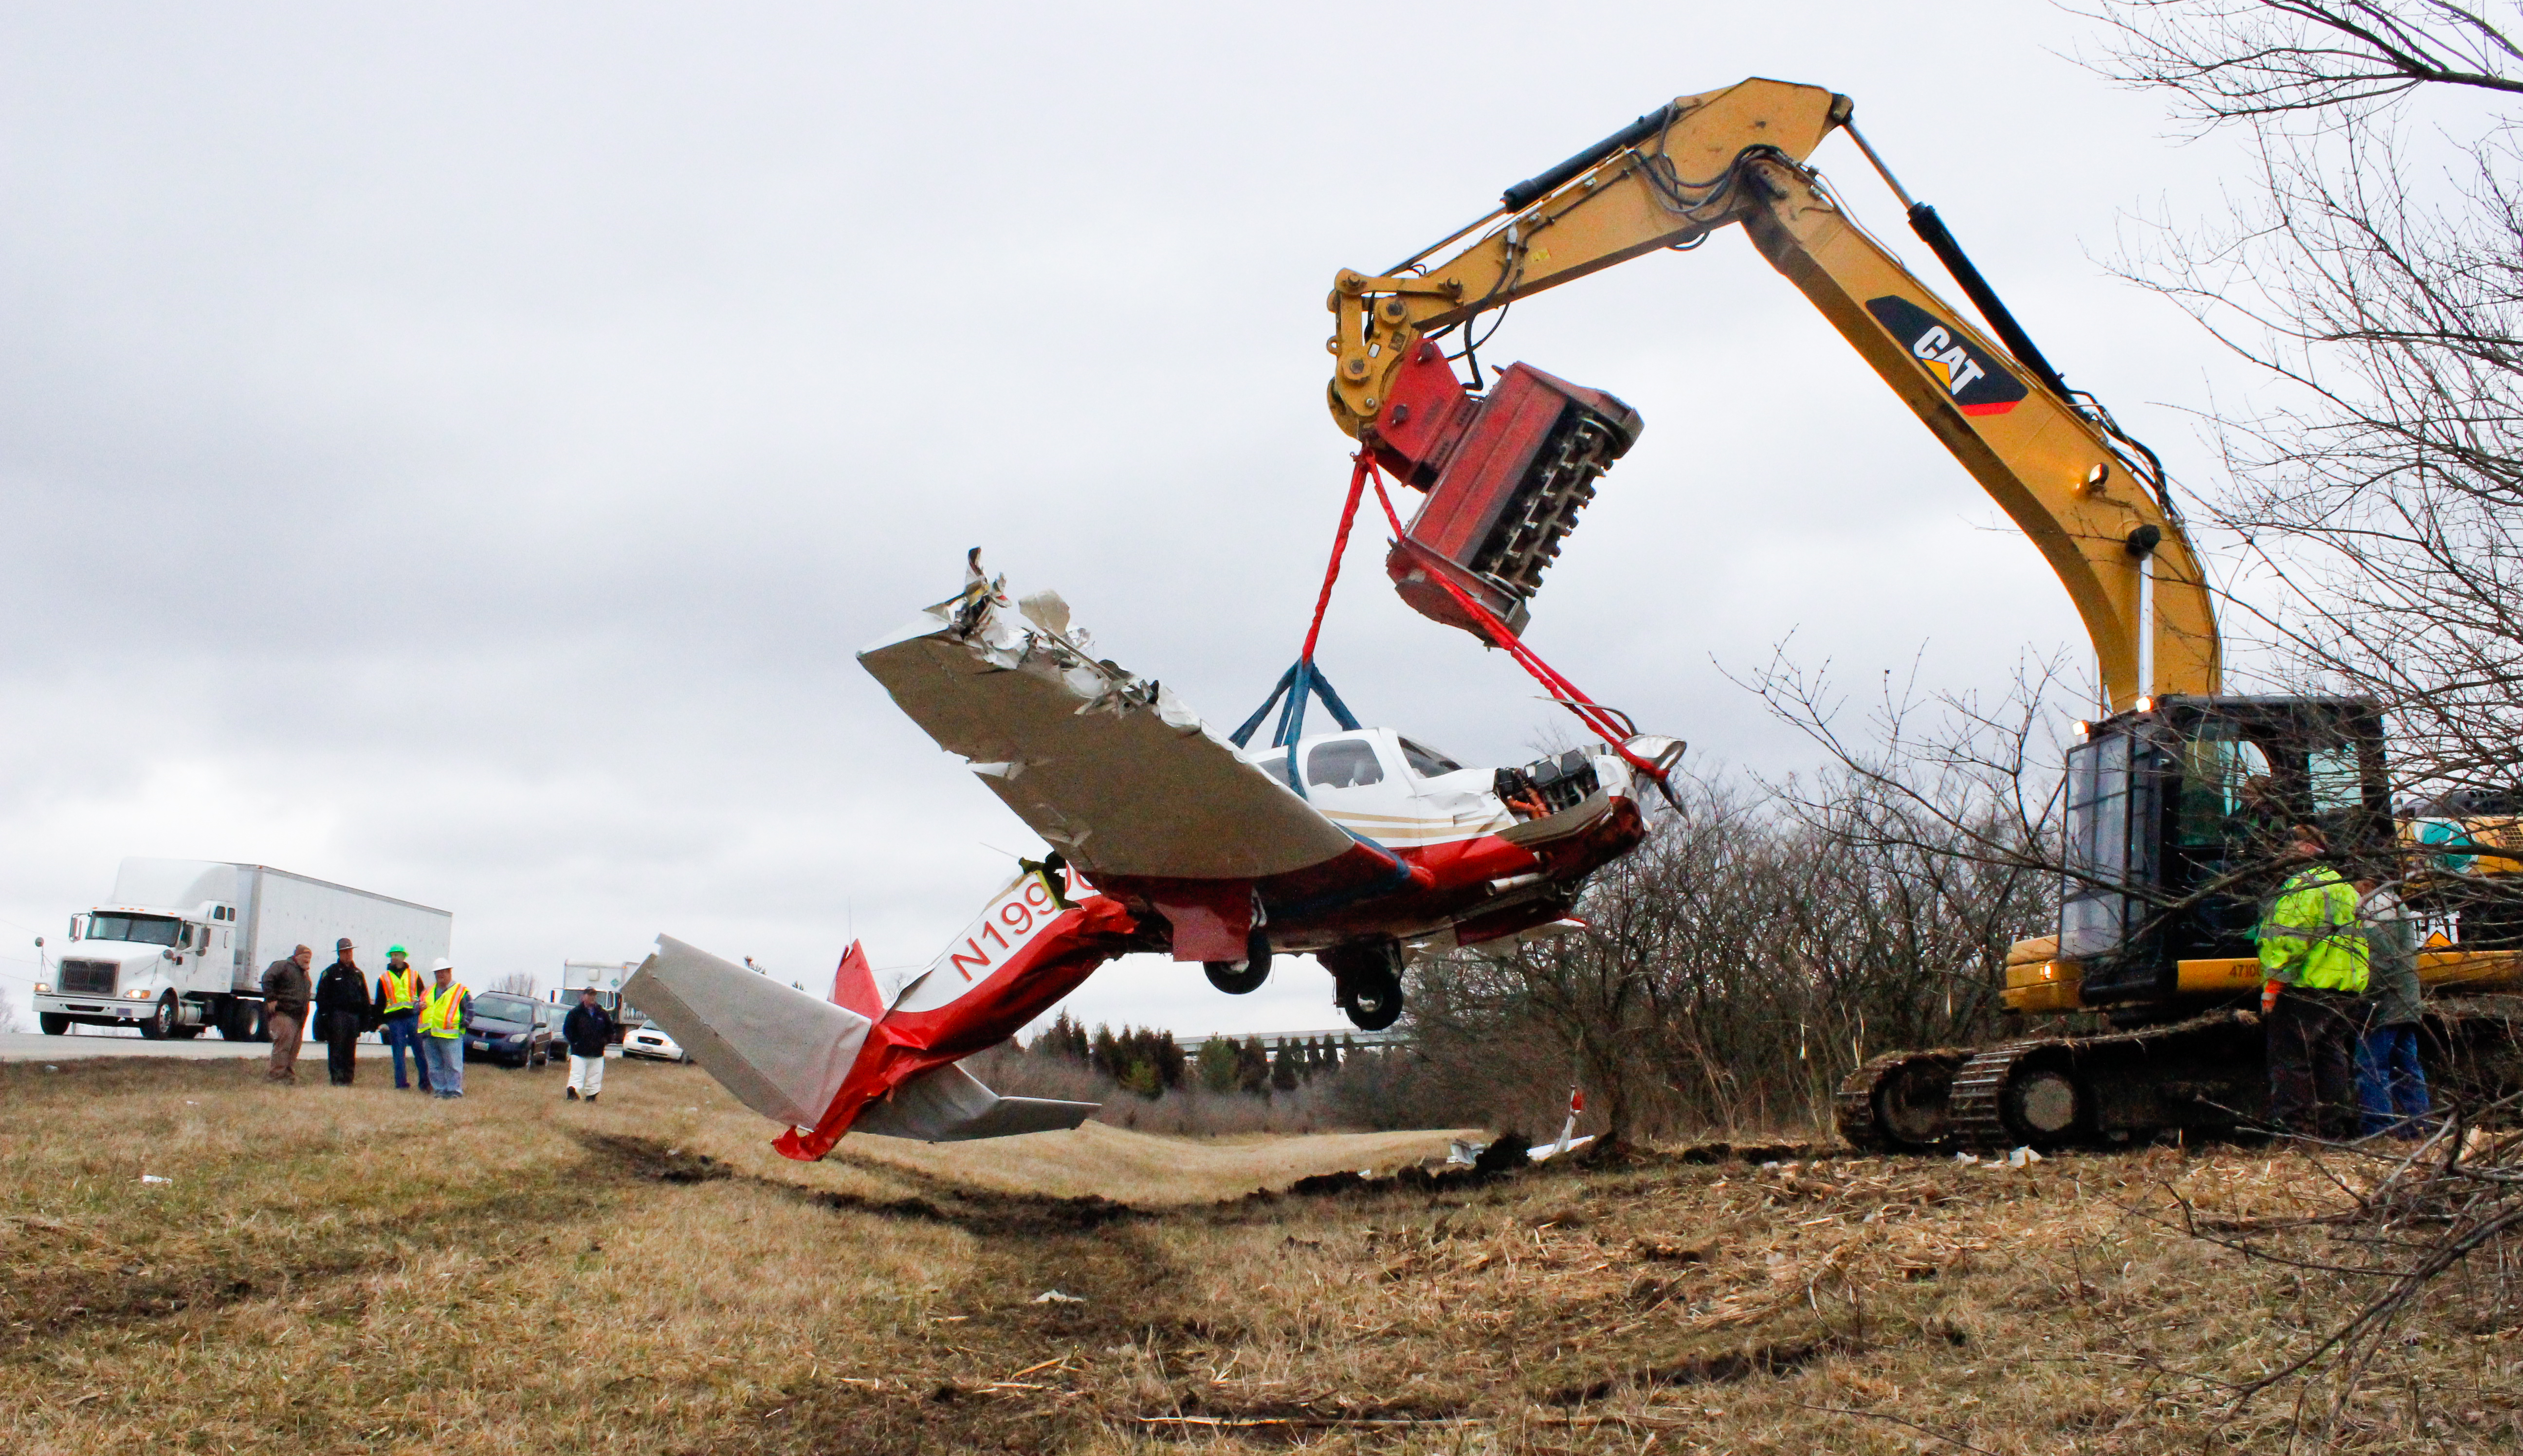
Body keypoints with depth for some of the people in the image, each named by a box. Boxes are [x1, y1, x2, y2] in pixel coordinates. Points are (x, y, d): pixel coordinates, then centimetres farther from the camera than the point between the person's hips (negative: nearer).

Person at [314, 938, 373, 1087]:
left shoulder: (359, 974, 18)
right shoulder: (330, 972, 4)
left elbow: (365, 999, 20)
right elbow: (322, 996, -1)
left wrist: (365, 1021, 14)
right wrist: (324, 1017, -10)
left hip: (354, 1016, 4)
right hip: (337, 1016, -4)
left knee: (351, 1051, 6)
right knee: (336, 1049, -8)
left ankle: (348, 1078, 9)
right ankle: (337, 1078, -8)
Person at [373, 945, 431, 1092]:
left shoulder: (414, 975, 12)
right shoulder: (384, 979, 13)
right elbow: (380, 1003, 14)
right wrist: (381, 1023, 7)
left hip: (413, 1017, -1)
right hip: (395, 1019, 1)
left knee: (419, 1051, -3)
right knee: (398, 1052, 0)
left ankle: (425, 1082, 2)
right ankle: (400, 1084, 5)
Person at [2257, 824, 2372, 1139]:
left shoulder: (2301, 888, -11)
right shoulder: (2347, 890, 19)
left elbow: (2287, 942, -19)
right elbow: (2358, 941, 22)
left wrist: (2271, 987, -15)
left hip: (2305, 991, -9)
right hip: (2346, 993, 9)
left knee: (2291, 1063, -3)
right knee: (2332, 1060, 13)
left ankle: (2295, 1130, -5)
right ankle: (2334, 1129, 16)